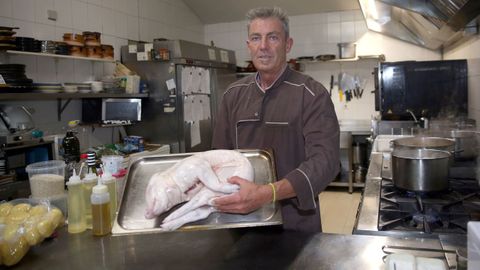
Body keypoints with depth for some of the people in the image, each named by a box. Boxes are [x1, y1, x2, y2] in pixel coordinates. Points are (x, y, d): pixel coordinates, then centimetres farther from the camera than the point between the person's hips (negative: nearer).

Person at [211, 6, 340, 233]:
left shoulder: (312, 95, -13)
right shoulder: (233, 95, 2)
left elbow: (324, 160, -23)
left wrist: (266, 194, -36)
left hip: (296, 220, -3)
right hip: (243, 218, 4)